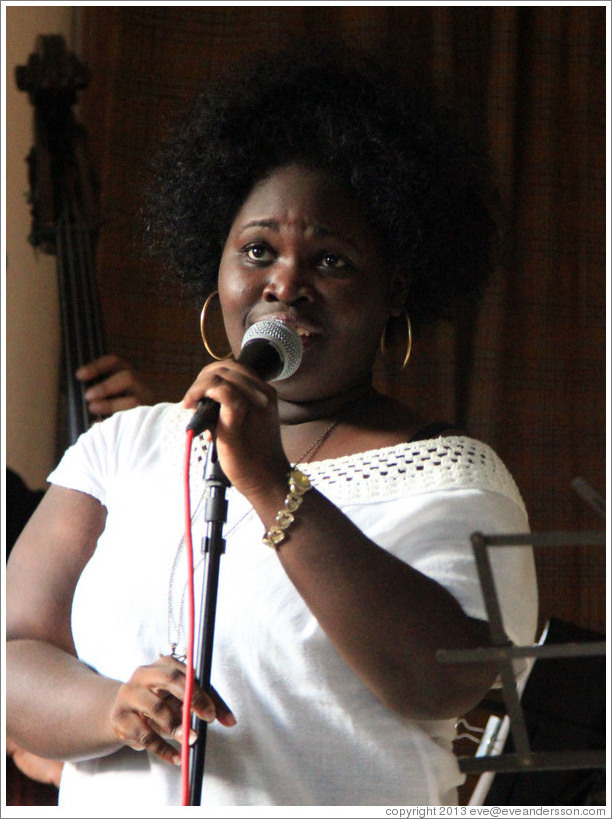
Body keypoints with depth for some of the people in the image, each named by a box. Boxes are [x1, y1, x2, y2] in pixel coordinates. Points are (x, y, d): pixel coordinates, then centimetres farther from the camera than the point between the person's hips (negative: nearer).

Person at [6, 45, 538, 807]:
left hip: (326, 800, -3)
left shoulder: (453, 478, 4)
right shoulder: (123, 447, 14)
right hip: (112, 803, 3)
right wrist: (111, 709, -11)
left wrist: (273, 488, -15)